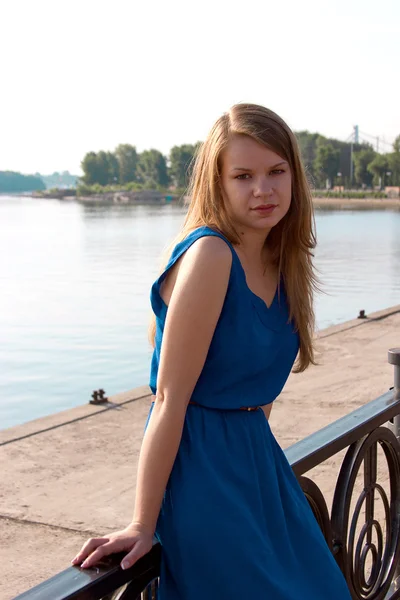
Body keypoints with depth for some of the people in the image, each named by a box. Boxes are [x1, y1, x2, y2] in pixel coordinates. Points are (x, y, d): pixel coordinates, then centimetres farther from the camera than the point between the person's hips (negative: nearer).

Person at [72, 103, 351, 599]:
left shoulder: (282, 261, 3)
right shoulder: (209, 254, -21)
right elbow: (169, 399, -21)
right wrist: (142, 525, -19)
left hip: (258, 453, 8)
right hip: (201, 463, -8)